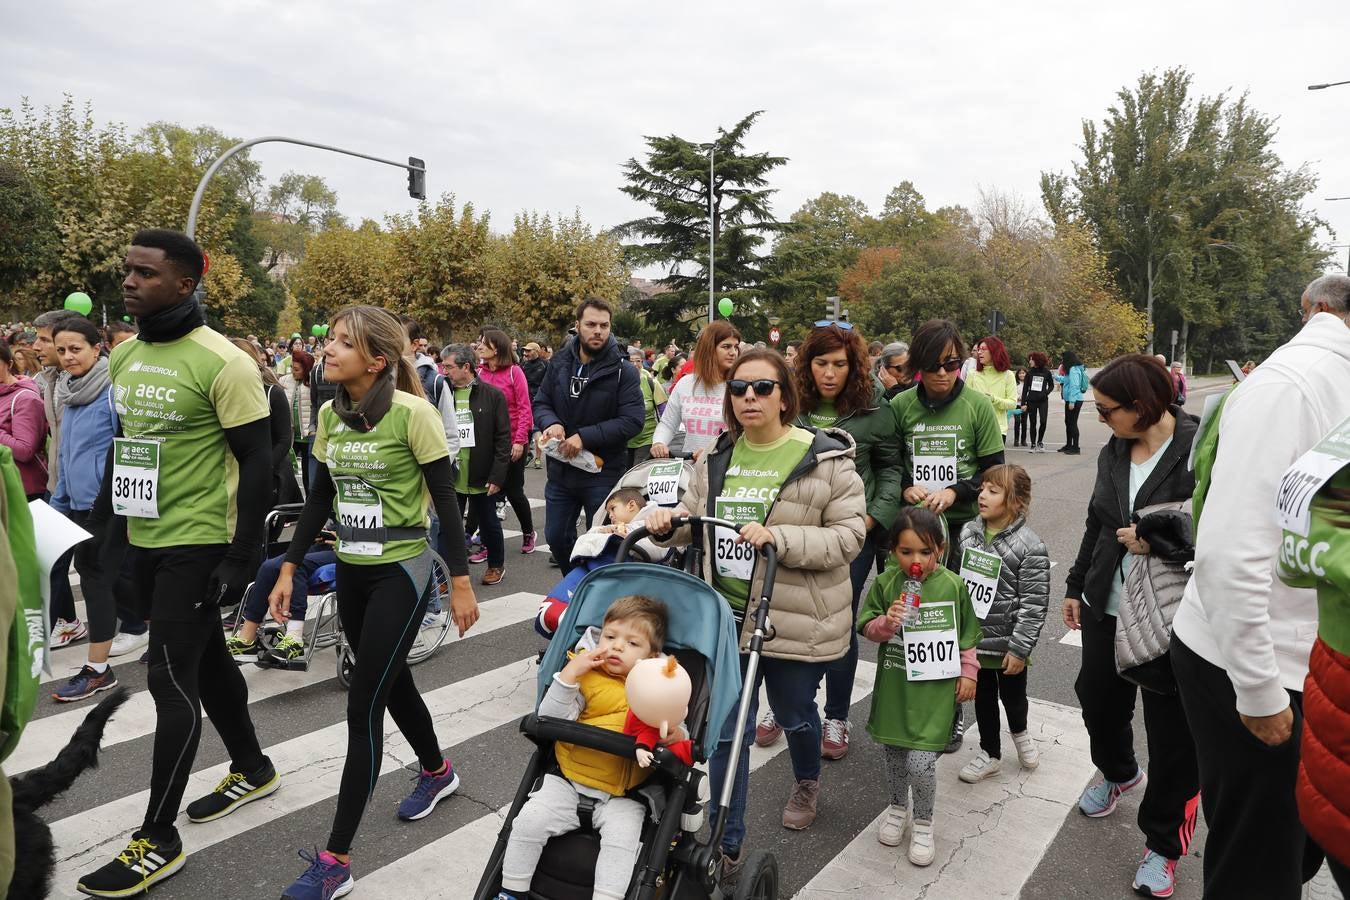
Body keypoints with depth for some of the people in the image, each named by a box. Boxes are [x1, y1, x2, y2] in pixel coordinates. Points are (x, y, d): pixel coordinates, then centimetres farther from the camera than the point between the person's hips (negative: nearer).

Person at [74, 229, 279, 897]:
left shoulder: (222, 362, -16)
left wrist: (244, 555, -18)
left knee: (171, 680, -3)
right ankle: (253, 769, 37)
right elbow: (124, 444, 18)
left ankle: (157, 840, 11)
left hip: (199, 544, -8)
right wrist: (98, 524, 17)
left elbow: (256, 461, -16)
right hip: (145, 540, 8)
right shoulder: (123, 356, 8)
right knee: (205, 660, 18)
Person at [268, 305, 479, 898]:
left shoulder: (412, 414, -17)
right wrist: (289, 569, 9)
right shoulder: (329, 415, 2)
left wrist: (461, 583, -12)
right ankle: (437, 771, 47)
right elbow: (320, 499, 10)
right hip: (350, 571, 7)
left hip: (401, 572, -7)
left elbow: (444, 500, -14)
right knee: (391, 683, 21)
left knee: (363, 706, -4)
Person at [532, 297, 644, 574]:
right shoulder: (559, 363, 2)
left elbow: (632, 421, -18)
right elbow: (540, 403, 9)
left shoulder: (622, 370, -12)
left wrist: (585, 437, -23)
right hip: (561, 468, 5)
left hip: (603, 471, -5)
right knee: (556, 537, 18)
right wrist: (551, 424, -14)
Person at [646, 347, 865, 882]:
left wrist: (778, 538, -28)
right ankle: (727, 847, 24)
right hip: (726, 615, 3)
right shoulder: (716, 457, 4)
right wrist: (668, 521, -9)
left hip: (794, 620, -3)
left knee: (793, 715, 21)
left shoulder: (826, 458, -12)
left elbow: (848, 536, -15)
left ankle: (807, 782, 56)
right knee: (726, 730, 7)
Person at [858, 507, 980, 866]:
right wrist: (887, 621, -19)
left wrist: (967, 673, 5)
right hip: (894, 685, 2)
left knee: (921, 761, -6)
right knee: (894, 753, 16)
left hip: (935, 688, -2)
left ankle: (923, 823, 19)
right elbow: (867, 628, -1)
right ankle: (898, 806, 42)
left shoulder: (953, 585, -7)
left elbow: (966, 637, 6)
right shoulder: (885, 583, -7)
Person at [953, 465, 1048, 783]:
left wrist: (1019, 648, -16)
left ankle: (1020, 733, 51)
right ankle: (990, 753, 37)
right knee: (983, 697, 18)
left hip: (1008, 643, -4)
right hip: (973, 638, 4)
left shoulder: (1029, 547, -19)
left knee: (1013, 696, 18)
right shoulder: (968, 532, -3)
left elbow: (1034, 604, -17)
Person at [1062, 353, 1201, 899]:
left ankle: (1162, 843, 25)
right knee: (1098, 701, 20)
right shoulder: (1113, 452, 6)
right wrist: (1075, 586, 20)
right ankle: (1118, 773, 50)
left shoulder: (1202, 451, -16)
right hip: (1106, 608, 7)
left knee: (1173, 733, 5)